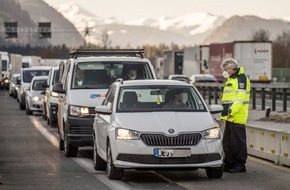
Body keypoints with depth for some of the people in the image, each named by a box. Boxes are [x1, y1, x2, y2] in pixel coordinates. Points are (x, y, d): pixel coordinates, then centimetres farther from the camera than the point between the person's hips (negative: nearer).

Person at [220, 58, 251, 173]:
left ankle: (240, 165, -1)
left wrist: (232, 110, -24)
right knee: (227, 142, 11)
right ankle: (229, 164, 18)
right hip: (230, 116, 10)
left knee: (238, 142, -6)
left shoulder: (241, 78, -9)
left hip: (237, 116, -10)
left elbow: (241, 97, -19)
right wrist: (225, 109, 19)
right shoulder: (230, 79, 22)